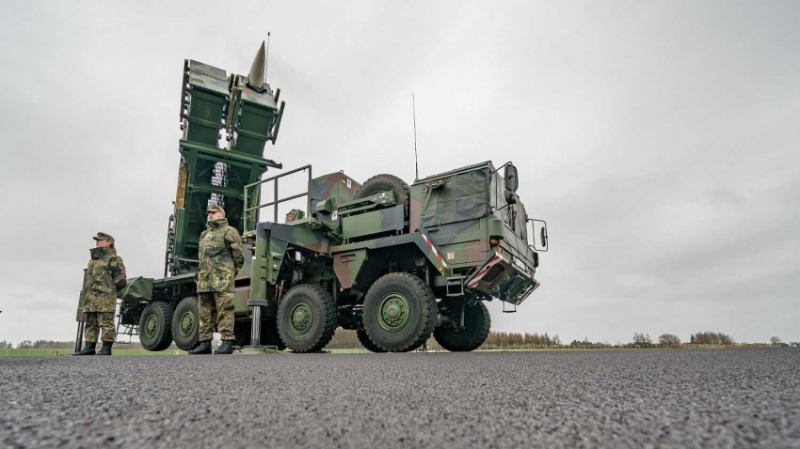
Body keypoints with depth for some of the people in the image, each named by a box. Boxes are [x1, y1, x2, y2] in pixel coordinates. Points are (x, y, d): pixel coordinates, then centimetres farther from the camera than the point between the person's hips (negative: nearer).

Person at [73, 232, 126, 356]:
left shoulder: (113, 258, -4)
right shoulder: (93, 259, 23)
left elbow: (120, 278, -8)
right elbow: (89, 277, 28)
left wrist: (110, 290, -3)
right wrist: (86, 293, 18)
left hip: (105, 296, -9)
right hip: (90, 297, 9)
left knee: (106, 323, -8)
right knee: (91, 323, 9)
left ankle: (106, 349, -7)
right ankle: (89, 348, 14)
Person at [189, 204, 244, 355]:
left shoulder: (228, 231, 2)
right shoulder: (204, 234, 26)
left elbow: (238, 255, -3)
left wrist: (232, 272, -2)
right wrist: (200, 275, 19)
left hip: (222, 280, -8)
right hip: (204, 280, 8)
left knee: (224, 311, -9)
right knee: (204, 312, 8)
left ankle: (227, 342, -7)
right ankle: (205, 343, 13)